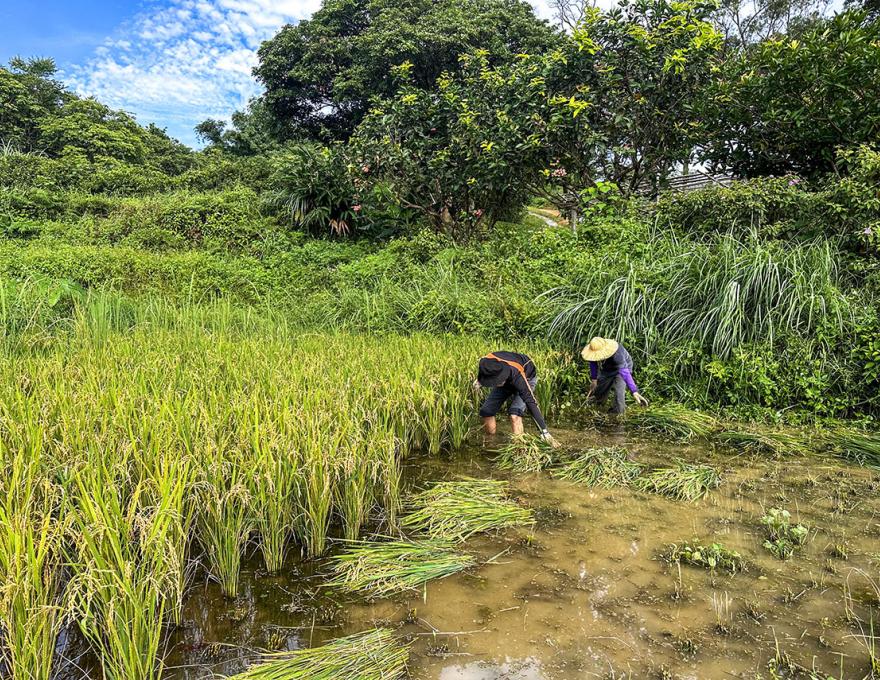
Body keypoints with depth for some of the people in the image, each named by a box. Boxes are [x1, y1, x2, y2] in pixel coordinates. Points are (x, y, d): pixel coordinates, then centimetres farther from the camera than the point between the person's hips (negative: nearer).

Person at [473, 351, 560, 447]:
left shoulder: (516, 374, -45)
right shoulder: (486, 361, -33)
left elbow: (531, 402, -46)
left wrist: (544, 432, -48)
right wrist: (479, 381, -9)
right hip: (507, 380, 5)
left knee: (515, 414, -29)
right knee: (485, 411, -3)